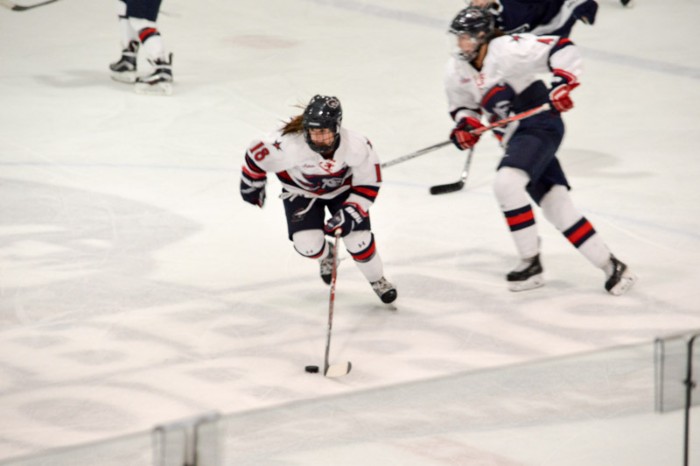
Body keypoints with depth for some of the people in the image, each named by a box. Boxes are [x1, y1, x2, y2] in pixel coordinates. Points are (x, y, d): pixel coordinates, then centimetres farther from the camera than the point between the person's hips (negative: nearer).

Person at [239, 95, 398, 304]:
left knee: (358, 239, -9)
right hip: (301, 191, 0)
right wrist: (251, 186, -4)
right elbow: (257, 155, -22)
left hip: (342, 188, 0)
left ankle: (377, 280, 23)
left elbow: (368, 185, -18)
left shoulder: (357, 147, -34)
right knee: (307, 244, -15)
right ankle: (326, 255, 25)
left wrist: (349, 214, -24)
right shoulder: (289, 145, -40)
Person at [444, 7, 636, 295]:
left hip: (540, 125, -8)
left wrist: (563, 82, -30)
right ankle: (609, 266, 10)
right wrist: (464, 124, -2)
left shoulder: (507, 50, -18)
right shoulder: (458, 70, 5)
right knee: (557, 208, 3)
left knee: (506, 182, -26)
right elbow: (462, 106, 18)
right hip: (514, 139, 8)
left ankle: (531, 263, -16)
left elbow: (561, 49, -19)